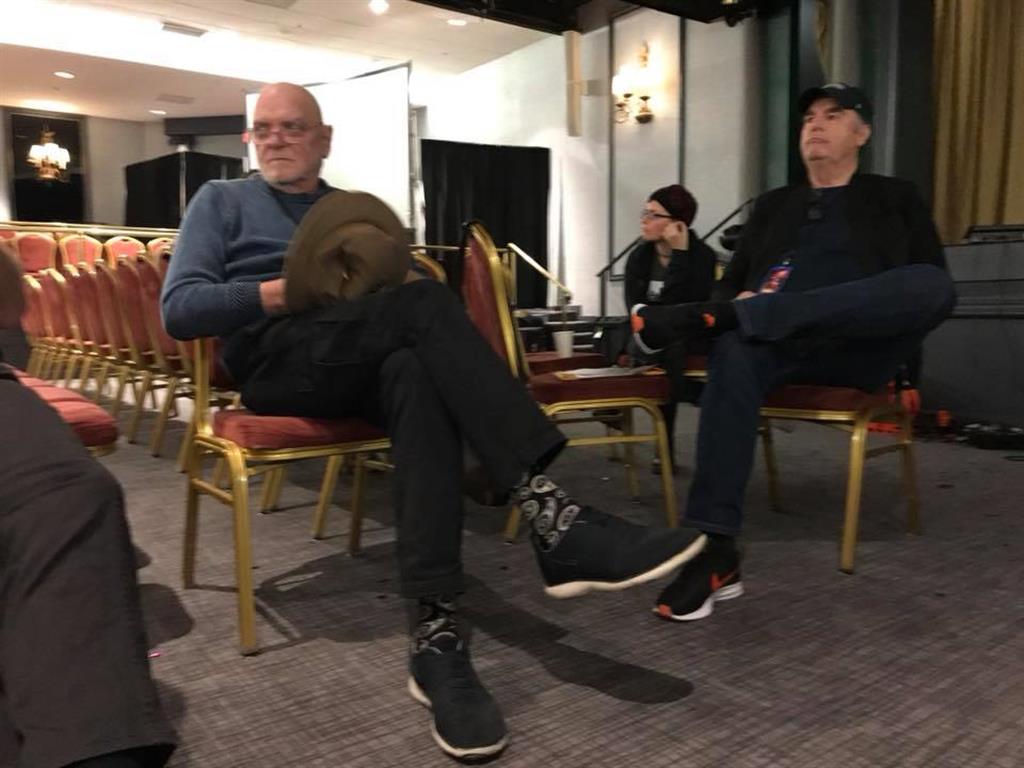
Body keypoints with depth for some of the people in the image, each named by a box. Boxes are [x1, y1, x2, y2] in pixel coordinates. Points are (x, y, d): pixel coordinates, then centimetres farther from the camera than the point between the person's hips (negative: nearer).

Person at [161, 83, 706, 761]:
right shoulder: (221, 202, 18)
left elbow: (396, 288, 17)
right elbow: (180, 309, 2)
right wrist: (291, 291, -9)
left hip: (366, 362, 3)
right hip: (276, 360, -3)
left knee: (419, 373, -36)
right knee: (424, 305, -31)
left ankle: (435, 632, -43)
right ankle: (549, 513, -41)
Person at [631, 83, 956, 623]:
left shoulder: (895, 198, 21)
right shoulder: (773, 205, 28)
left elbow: (927, 282, 6)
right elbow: (732, 281, 20)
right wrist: (733, 303, -8)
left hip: (859, 346, -1)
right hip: (779, 341, 1)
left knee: (932, 285, -32)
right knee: (735, 349, -35)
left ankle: (707, 317, -38)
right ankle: (714, 550, -38)